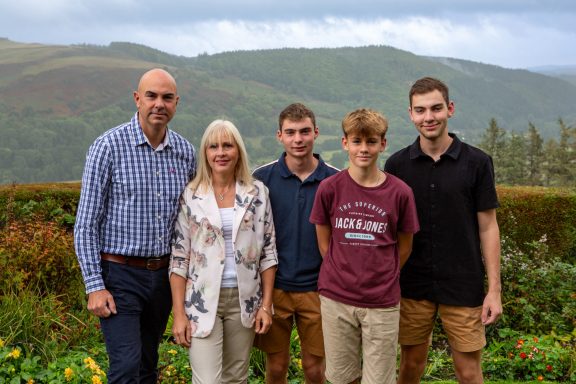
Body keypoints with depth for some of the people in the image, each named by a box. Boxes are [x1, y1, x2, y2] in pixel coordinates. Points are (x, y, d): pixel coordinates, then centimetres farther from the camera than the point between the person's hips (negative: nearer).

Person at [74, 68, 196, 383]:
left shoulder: (186, 152, 4)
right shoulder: (109, 146, -10)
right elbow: (86, 223, -9)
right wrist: (94, 287, -14)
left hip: (163, 274, 5)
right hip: (120, 274, -5)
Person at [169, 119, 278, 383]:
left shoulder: (257, 193, 2)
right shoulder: (190, 195, -3)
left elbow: (268, 252, 5)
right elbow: (178, 258, -3)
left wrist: (266, 304, 0)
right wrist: (179, 313, -7)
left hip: (244, 300, 2)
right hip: (203, 301, -2)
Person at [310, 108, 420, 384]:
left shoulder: (400, 192, -5)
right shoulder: (329, 188, -4)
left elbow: (404, 248, 6)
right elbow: (324, 243, 6)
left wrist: (380, 279, 5)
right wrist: (344, 276, 4)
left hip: (382, 304, -1)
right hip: (336, 300, 1)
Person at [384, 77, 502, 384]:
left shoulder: (477, 162, -5)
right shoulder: (397, 164, -1)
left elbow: (487, 227, -2)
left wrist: (494, 289, -5)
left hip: (463, 287, -1)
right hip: (412, 286, 1)